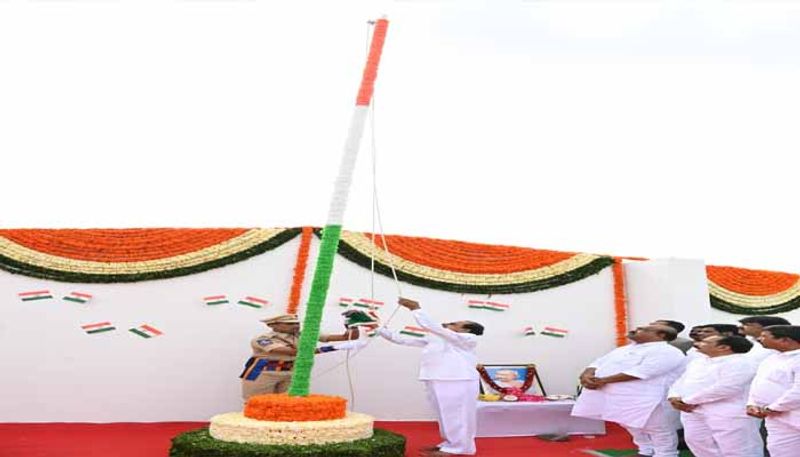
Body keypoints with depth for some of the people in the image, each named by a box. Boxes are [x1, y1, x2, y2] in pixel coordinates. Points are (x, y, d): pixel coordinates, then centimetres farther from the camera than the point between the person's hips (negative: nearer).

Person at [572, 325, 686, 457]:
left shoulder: (666, 352, -11)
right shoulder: (624, 349, 20)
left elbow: (641, 372, -22)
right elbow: (599, 363, 16)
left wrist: (603, 380, -19)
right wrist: (587, 375, -8)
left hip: (644, 399, -9)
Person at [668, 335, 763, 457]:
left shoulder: (739, 363, -11)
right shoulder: (698, 362, 19)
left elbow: (725, 388, -22)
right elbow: (681, 382, 18)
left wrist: (688, 400, -15)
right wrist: (675, 397, -5)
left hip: (729, 415, -9)